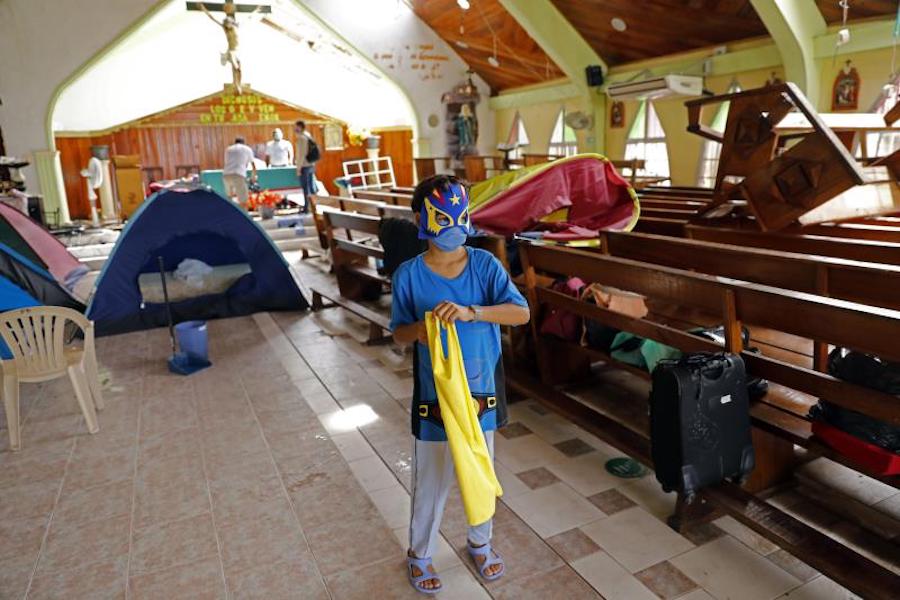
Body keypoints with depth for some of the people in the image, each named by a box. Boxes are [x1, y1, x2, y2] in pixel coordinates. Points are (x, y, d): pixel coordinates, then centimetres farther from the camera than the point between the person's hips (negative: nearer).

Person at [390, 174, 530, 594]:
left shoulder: (485, 265, -8)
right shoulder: (409, 274, -10)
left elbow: (522, 313, -18)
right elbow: (398, 334, -3)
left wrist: (471, 312, -33)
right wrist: (419, 329, -26)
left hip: (481, 390, 2)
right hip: (434, 394, -2)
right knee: (431, 480, 14)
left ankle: (480, 543, 47)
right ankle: (419, 554, 40)